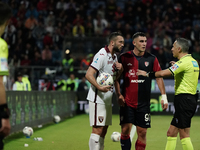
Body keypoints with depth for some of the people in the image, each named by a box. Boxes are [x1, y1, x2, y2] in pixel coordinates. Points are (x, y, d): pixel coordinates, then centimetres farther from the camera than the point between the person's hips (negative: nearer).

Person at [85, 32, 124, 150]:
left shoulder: (114, 56, 13)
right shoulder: (102, 55, -16)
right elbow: (89, 75, -22)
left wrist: (120, 69, 2)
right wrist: (100, 87, -32)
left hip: (107, 99, 9)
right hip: (98, 98, -9)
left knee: (104, 129, 12)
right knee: (98, 129, -10)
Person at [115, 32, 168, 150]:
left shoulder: (152, 59, 2)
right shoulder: (124, 57, 0)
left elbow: (159, 77, 4)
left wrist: (164, 97, -3)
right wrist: (119, 94, -2)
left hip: (144, 104, 1)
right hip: (127, 102, -1)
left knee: (142, 133, 1)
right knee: (125, 130, -7)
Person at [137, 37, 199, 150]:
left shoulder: (184, 62, -15)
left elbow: (163, 73, -23)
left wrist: (148, 74, -9)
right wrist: (177, 67, 23)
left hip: (184, 100, -10)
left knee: (184, 136, -6)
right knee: (171, 133, 11)